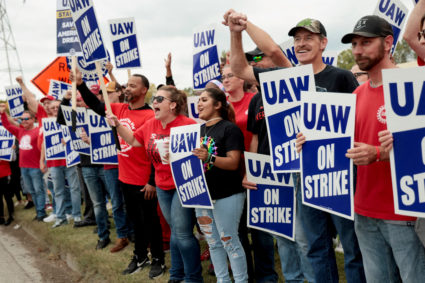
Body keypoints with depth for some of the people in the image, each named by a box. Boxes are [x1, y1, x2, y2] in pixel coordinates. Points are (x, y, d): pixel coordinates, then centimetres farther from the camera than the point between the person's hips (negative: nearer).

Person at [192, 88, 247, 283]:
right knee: (213, 243, 14)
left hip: (226, 195, -7)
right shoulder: (201, 130, 12)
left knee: (229, 241, -2)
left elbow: (233, 162, -18)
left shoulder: (229, 129, -10)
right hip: (202, 194, 7)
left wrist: (209, 158, -33)